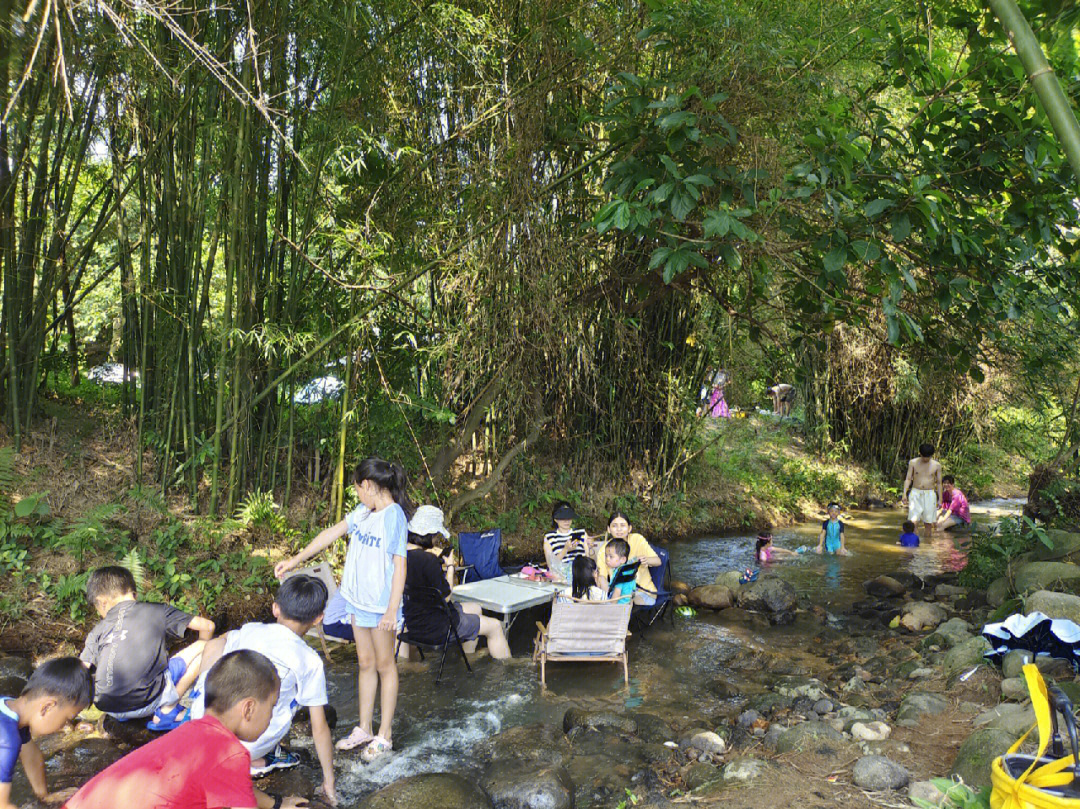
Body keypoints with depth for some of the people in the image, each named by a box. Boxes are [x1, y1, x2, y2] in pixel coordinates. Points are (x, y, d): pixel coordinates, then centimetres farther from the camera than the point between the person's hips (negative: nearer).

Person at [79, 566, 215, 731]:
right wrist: (203, 650, 27)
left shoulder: (98, 630, 10)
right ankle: (166, 713, 1)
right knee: (202, 647, 10)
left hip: (108, 709, 5)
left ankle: (123, 716, 15)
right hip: (145, 703, -5)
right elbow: (207, 626, 6)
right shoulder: (157, 611, 6)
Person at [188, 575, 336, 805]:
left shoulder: (250, 630, 9)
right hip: (247, 746, -3)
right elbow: (319, 729, 3)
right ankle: (256, 760, 11)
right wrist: (329, 782, 14)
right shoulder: (310, 661, 0)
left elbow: (213, 645, 32)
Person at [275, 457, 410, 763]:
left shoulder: (394, 516, -19)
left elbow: (400, 565, -19)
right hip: (358, 600, 7)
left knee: (385, 666, 7)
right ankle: (364, 729, 30)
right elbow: (332, 533, 13)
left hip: (381, 604, -7)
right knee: (365, 664, 17)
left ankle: (384, 736, 19)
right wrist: (295, 560, 13)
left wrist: (392, 610, -21)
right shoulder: (363, 512, 5)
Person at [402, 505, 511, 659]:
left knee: (475, 608, 29)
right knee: (494, 626, 6)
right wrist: (450, 567, -7)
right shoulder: (427, 560, -29)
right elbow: (446, 597, -18)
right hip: (431, 628, -9)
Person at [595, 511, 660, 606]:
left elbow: (658, 561, -6)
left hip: (643, 590, -1)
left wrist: (646, 560, -29)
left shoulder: (637, 539, -6)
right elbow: (602, 576, -9)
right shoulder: (604, 550, -3)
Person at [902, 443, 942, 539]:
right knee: (914, 520, -13)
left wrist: (940, 499, 7)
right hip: (915, 493, -1)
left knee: (928, 522, 3)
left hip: (930, 495, 1)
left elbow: (939, 483, 7)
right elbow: (908, 479, 2)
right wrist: (904, 494, -5)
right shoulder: (913, 463, -2)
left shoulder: (936, 465, 1)